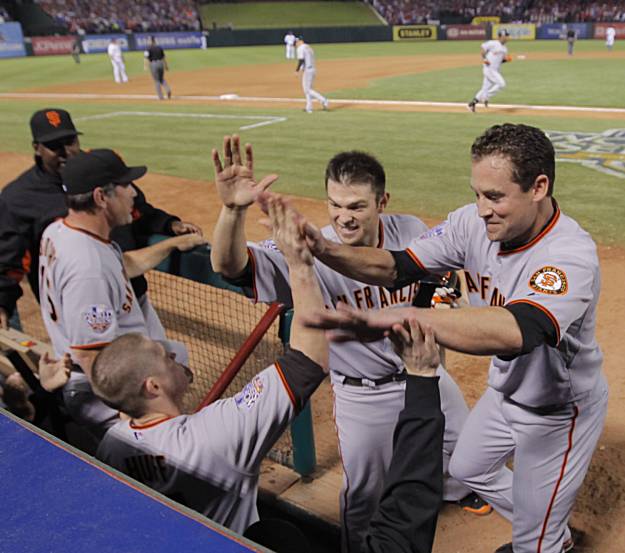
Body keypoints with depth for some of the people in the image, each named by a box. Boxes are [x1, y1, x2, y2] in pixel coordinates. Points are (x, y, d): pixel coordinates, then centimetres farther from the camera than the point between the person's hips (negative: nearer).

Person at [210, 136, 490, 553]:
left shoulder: (412, 232, -18)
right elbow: (230, 266, -42)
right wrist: (234, 209, -61)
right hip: (363, 393, -4)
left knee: (462, 443, 29)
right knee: (364, 488, 14)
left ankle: (455, 488, 64)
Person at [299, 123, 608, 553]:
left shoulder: (571, 255, -38)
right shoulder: (473, 223, -17)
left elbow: (514, 331, -57)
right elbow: (395, 267, -17)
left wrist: (400, 317, -68)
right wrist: (326, 250, -36)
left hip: (560, 412, -7)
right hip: (504, 391, 7)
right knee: (467, 468, 30)